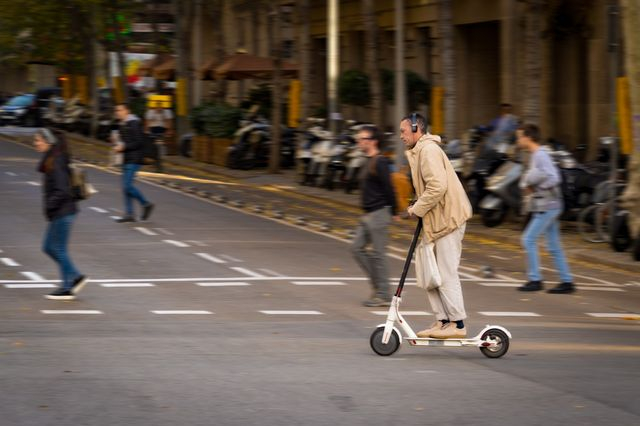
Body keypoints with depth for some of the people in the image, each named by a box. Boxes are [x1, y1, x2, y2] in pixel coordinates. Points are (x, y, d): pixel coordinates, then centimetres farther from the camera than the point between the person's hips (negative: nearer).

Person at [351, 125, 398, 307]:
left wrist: (392, 213, -15)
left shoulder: (380, 163, -15)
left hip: (378, 214, -10)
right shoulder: (369, 162, 15)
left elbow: (388, 189, -17)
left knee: (377, 254, -5)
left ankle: (383, 295, 1)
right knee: (357, 248, 9)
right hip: (368, 216, 10)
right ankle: (379, 284, 15)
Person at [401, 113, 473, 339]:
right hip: (436, 221, 11)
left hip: (447, 219, -11)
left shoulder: (429, 150, -14)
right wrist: (418, 208, 13)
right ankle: (442, 320, 15)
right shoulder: (421, 150, 20)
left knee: (446, 274, -7)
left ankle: (457, 324, -3)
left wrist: (417, 209, -14)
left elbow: (437, 187, -24)